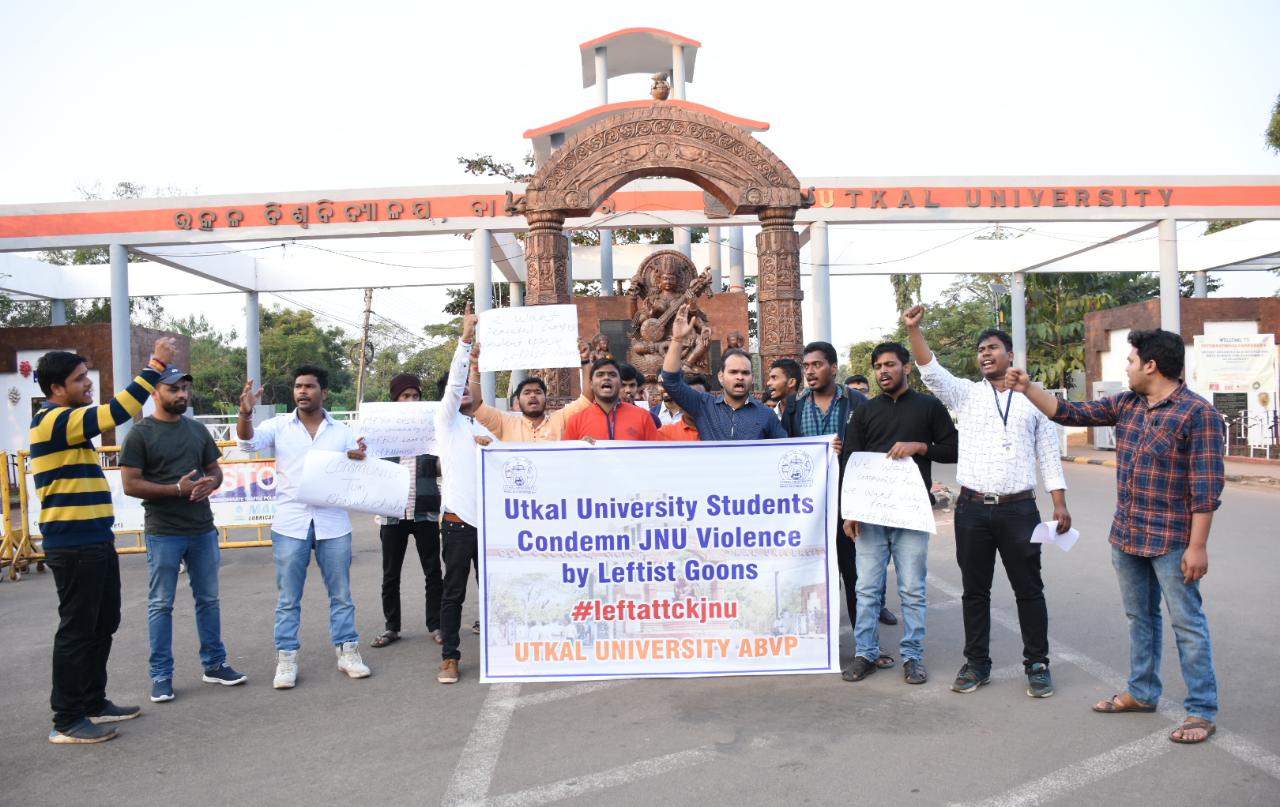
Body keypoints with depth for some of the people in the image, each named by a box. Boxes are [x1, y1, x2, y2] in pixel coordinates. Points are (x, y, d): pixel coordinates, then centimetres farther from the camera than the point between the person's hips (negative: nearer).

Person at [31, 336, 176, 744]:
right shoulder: (53, 420, -17)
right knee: (77, 630, -3)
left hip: (94, 541, 10)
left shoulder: (67, 421, 17)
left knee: (103, 624, 17)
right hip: (73, 546, -10)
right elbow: (115, 412, -27)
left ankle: (94, 703, 28)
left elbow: (109, 415, 20)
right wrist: (156, 365, -25)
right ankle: (66, 721, 7)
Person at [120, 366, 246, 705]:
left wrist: (211, 483, -8)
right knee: (161, 605, 4)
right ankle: (161, 676, 13)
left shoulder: (198, 430, 10)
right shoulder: (141, 433, -6)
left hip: (203, 530, 5)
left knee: (208, 599, 12)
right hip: (163, 533, -5)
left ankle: (214, 664, 23)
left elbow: (215, 470, 16)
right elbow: (130, 485, -10)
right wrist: (178, 489, -18)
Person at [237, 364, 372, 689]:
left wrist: (359, 460, -15)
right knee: (288, 598, 6)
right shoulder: (279, 425, 3)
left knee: (341, 593, 9)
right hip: (290, 525, -1)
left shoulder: (341, 432, 7)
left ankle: (347, 651, 19)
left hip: (333, 524, 1)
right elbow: (249, 442, -12)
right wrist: (245, 413, -31)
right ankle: (286, 659, 14)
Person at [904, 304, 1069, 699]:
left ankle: (1037, 665, 18)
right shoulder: (966, 393, 8)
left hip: (1019, 508, -1)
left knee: (1029, 589, 5)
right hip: (972, 508, 1)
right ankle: (977, 664, 20)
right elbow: (930, 371, -7)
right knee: (975, 591, 8)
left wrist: (1060, 504, 1)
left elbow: (1049, 455, 7)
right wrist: (913, 329, -20)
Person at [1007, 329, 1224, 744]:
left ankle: (1202, 711, 13)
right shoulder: (1126, 404, 6)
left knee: (1188, 624, 2)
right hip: (1126, 536, 7)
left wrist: (1198, 545, -18)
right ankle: (1142, 692, 31)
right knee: (1139, 617, 18)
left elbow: (1207, 485, -17)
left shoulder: (1198, 413, -15)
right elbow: (1070, 413, 13)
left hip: (1172, 541, -7)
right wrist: (1028, 388, 5)